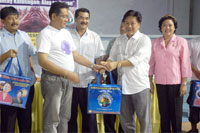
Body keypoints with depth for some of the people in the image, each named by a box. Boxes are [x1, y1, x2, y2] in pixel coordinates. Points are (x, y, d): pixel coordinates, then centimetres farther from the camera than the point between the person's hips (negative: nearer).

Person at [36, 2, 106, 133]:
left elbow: (75, 55, 20)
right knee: (52, 119, -2)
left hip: (67, 80, 7)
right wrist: (68, 73, -22)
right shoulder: (46, 33, -11)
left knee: (64, 118, 13)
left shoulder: (66, 33, 14)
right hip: (53, 79, -7)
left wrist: (93, 66, 10)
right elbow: (43, 61, -20)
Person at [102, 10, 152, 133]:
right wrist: (107, 64, -16)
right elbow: (112, 56, 8)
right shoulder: (119, 40, 14)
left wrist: (117, 64, -27)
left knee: (144, 119, 1)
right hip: (123, 84, 5)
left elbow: (137, 59, -17)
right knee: (126, 120, 13)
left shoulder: (144, 39, -3)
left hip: (140, 85, -5)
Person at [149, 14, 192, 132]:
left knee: (176, 112, 3)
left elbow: (185, 63, -2)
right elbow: (152, 62, 10)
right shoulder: (155, 43, 8)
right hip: (160, 83, 3)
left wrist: (184, 83, -6)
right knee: (163, 112, 8)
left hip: (175, 83, -2)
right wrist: (150, 81, 7)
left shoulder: (181, 42, -1)